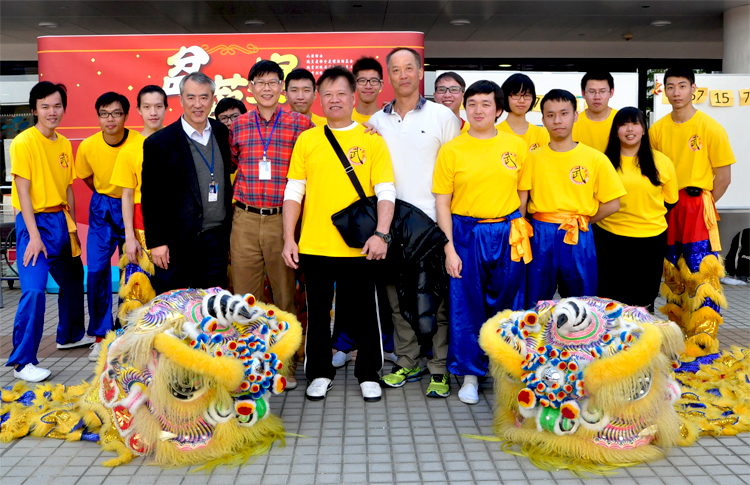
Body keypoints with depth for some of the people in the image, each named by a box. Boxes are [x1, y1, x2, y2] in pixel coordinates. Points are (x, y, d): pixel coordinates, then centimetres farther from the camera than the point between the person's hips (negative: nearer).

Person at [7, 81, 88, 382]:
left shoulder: (64, 144, 9)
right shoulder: (24, 142, -11)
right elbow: (23, 191, -15)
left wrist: (72, 228, 13)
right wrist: (34, 235, -19)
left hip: (61, 220, 8)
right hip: (35, 222, -8)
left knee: (73, 280, 19)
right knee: (34, 291, -14)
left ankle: (70, 335, 40)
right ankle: (22, 362, -4)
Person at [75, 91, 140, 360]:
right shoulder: (88, 147, -9)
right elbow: (87, 178, 10)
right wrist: (108, 198, 8)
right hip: (102, 209, 2)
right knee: (96, 270, -4)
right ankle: (101, 335, 9)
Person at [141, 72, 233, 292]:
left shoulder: (222, 133, 6)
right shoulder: (159, 143, -7)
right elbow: (150, 198, -6)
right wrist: (156, 242, -9)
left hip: (216, 241, 4)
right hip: (176, 244, -4)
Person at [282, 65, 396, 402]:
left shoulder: (371, 140, 2)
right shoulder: (306, 140, 6)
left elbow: (385, 192, -4)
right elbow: (294, 192, 6)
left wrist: (381, 234, -17)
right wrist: (289, 238, -1)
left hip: (357, 247, -1)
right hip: (314, 246, 2)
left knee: (362, 312, 8)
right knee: (317, 312, 12)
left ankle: (368, 375, 26)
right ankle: (320, 373, 29)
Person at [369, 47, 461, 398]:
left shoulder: (443, 116, 2)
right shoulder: (376, 121, 11)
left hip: (432, 222, -3)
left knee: (434, 300, -2)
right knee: (398, 297, 10)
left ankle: (440, 368, 10)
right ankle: (406, 362, 22)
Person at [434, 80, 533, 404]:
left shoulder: (517, 145, 4)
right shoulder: (452, 150, -1)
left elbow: (523, 193, 10)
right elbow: (442, 201, -3)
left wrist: (516, 231, 3)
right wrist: (449, 247, -8)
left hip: (507, 235, 2)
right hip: (466, 234, -1)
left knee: (507, 303, 9)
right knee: (466, 305, 4)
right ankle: (470, 374, 20)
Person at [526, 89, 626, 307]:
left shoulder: (596, 159, -1)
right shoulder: (532, 158, 1)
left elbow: (612, 204, 0)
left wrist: (582, 221, -1)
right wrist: (542, 224, -6)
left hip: (579, 239, 0)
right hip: (540, 238, 1)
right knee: (537, 304, 12)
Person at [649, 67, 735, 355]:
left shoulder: (710, 128, -6)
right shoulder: (657, 130, 5)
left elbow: (724, 176, -4)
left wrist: (701, 205, -6)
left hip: (697, 207, -4)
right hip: (665, 209, 4)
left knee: (700, 271, -8)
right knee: (672, 271, 12)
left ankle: (704, 337, -1)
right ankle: (676, 327, 25)